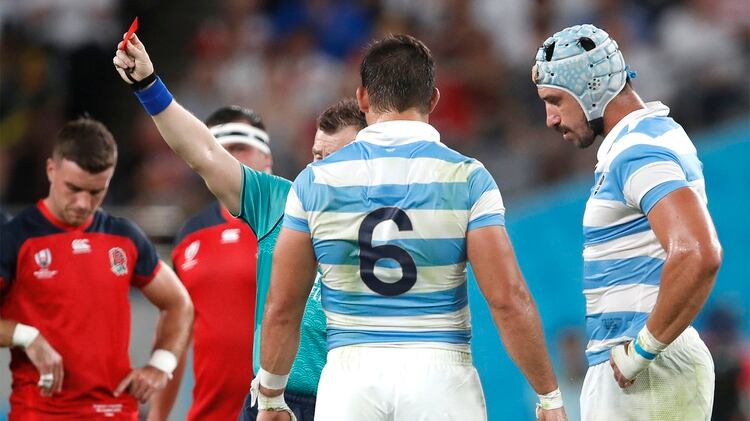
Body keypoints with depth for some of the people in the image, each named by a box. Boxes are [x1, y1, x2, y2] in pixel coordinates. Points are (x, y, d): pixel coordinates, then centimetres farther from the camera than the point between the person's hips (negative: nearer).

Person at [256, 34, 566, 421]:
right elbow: (508, 300, -7)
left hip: (350, 375, 1)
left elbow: (282, 306, 6)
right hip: (439, 376, -1)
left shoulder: (315, 181, 4)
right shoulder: (467, 178, -2)